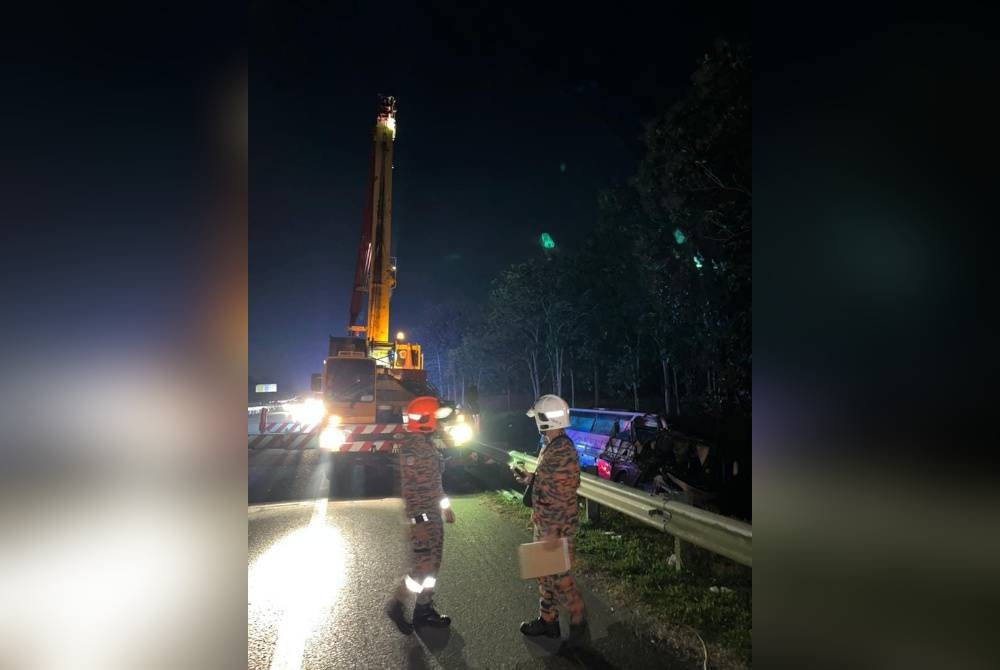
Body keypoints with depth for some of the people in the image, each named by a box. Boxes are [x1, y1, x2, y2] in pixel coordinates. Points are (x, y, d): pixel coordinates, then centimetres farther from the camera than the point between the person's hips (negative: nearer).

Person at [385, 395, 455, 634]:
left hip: (433, 515, 9)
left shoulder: (428, 444, 7)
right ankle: (395, 606, 21)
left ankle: (424, 610, 31)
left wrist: (444, 505, 21)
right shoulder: (410, 448, -22)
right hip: (421, 518, -9)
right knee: (423, 567, -1)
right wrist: (417, 521, -23)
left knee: (433, 564, 17)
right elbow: (408, 488, -23)